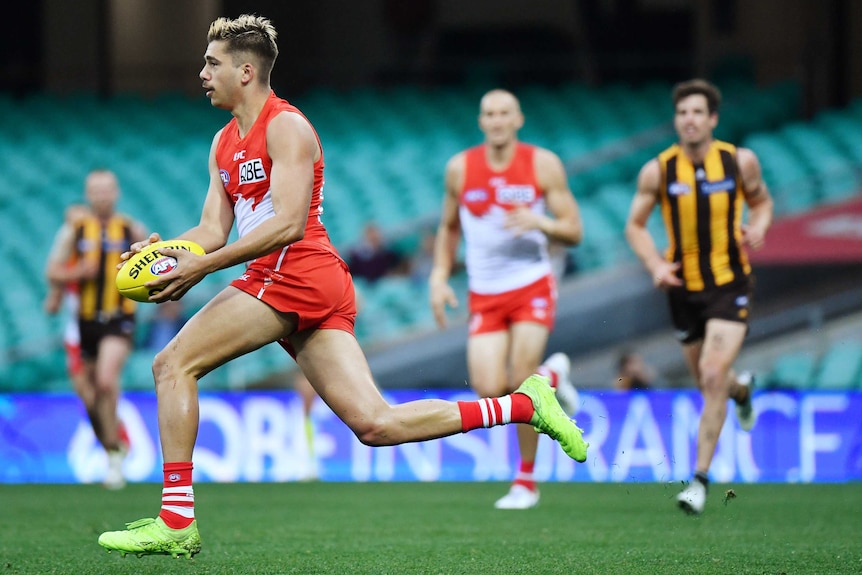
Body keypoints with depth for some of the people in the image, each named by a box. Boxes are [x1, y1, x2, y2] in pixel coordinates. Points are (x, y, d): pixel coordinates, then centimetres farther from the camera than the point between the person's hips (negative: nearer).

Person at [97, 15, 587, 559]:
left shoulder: (286, 126, -5)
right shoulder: (224, 143, 22)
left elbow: (289, 224, -17)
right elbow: (213, 229, 18)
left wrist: (204, 266, -21)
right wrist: (166, 250, -3)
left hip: (294, 275, -9)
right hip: (322, 289, 9)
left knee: (173, 364, -9)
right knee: (376, 424, -1)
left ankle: (176, 523, -12)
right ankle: (524, 404, 3)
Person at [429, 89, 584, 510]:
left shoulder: (543, 165, -3)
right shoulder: (460, 168, 4)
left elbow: (574, 232, -3)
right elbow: (449, 228, 17)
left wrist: (539, 222, -23)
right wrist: (440, 277, 5)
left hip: (532, 286, -2)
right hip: (484, 295, 2)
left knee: (521, 381, -15)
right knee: (489, 389, -13)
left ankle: (526, 480, 3)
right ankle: (552, 376, 22)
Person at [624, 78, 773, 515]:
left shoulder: (740, 161, -6)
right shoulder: (657, 171, -8)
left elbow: (762, 201, 12)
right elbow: (635, 225, 2)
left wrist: (758, 227, -10)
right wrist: (655, 264, -15)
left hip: (730, 285, -2)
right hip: (683, 288, 2)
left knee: (713, 376, -16)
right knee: (708, 383, 13)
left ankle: (700, 479, -10)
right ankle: (741, 390, 53)